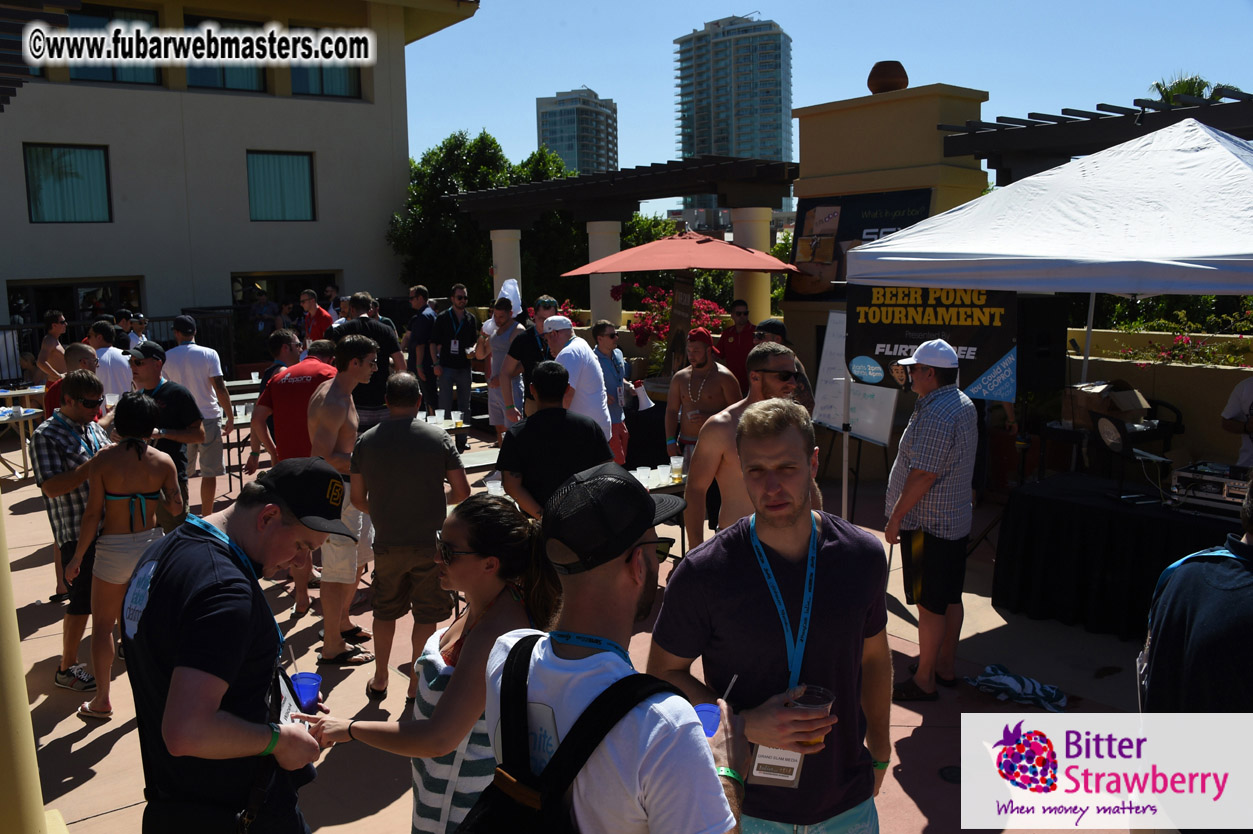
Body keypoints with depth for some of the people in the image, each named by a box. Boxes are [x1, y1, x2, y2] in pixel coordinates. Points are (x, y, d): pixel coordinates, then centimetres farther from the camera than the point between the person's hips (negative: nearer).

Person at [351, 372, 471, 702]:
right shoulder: (438, 437, -7)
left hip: (387, 543, 2)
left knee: (385, 611, 20)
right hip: (430, 542, -2)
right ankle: (416, 684, 21)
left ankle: (379, 681, 32)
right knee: (426, 614, 12)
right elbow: (462, 492, -7)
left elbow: (357, 498, 3)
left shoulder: (366, 441, -2)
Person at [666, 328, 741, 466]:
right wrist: (670, 441, 3)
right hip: (685, 445, 4)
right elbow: (671, 410, 14)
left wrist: (710, 419, -18)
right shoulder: (680, 377, 13)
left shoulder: (724, 378, -1)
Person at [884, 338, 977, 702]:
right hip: (956, 519, 10)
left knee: (930, 604, -1)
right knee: (950, 598, 17)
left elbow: (923, 474, -25)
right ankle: (946, 667, 30)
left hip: (928, 523, -10)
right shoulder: (963, 404, 10)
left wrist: (896, 518, -18)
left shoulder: (935, 415, -24)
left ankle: (924, 681, 9)